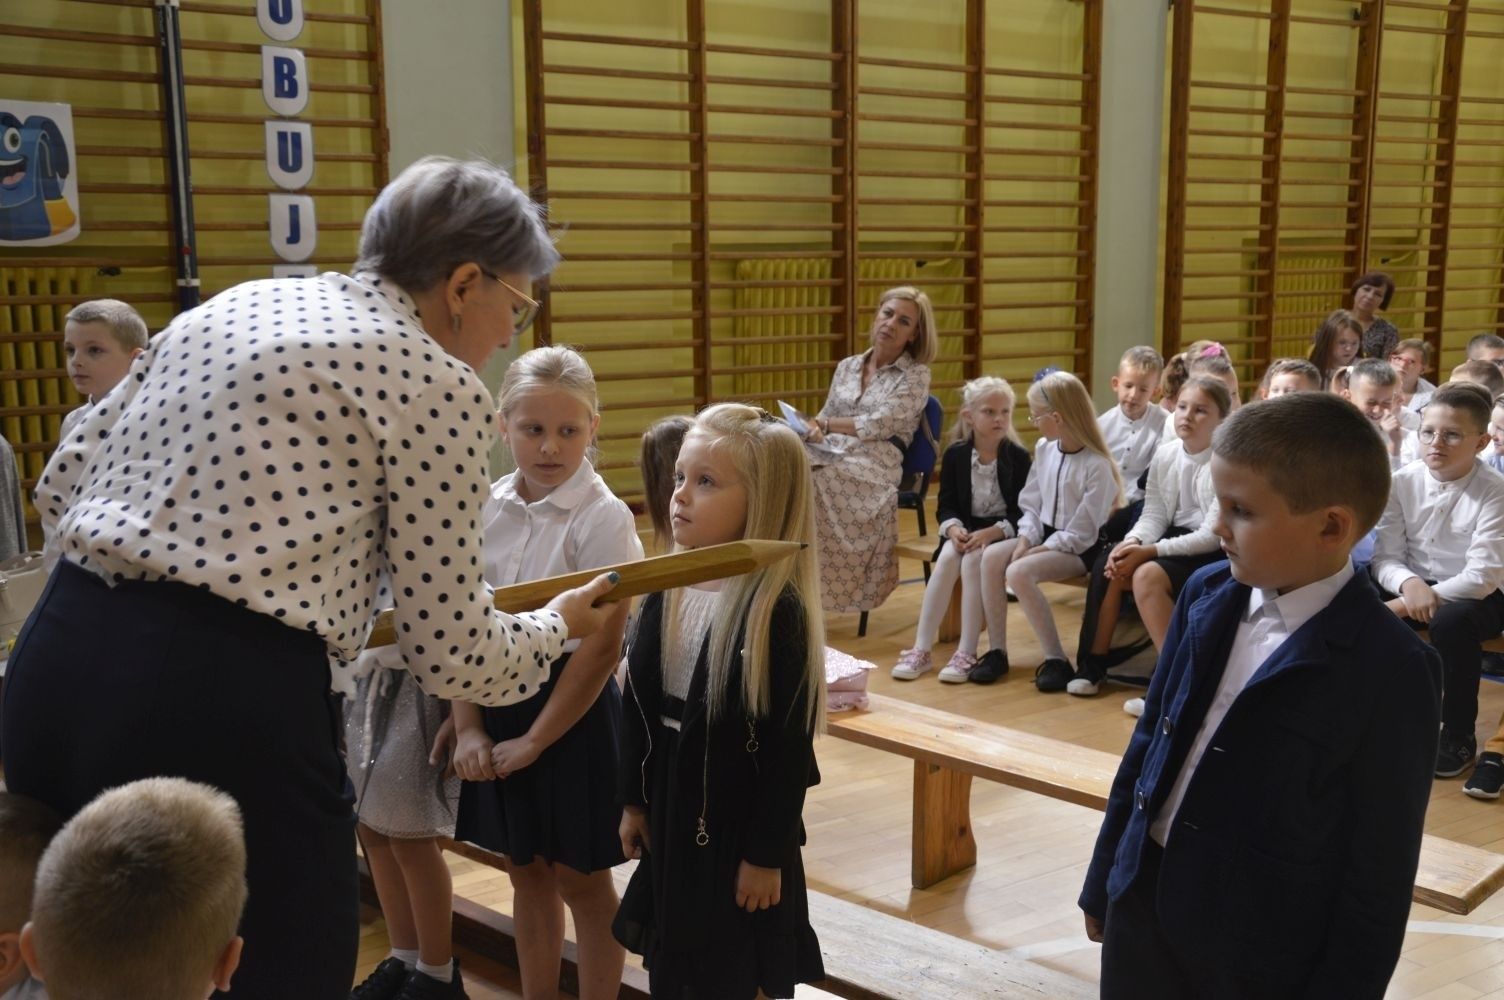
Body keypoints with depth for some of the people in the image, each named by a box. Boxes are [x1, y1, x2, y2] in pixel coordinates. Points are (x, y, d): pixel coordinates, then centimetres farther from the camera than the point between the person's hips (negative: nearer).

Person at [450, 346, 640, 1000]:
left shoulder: (603, 517, -14)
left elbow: (602, 647, -16)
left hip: (570, 708, -5)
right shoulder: (489, 509, 1)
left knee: (581, 881, 9)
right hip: (497, 703, 5)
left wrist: (536, 739, -13)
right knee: (527, 874, 18)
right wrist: (468, 726, -7)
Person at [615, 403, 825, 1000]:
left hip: (739, 822, -6)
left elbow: (789, 749, -19)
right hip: (671, 811, 6)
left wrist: (767, 854, -16)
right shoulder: (668, 591, -1)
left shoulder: (779, 610, -22)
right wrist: (633, 800, 10)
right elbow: (638, 705, 7)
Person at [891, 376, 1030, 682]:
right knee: (947, 558, -27)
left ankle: (966, 653, -26)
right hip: (965, 529, 3)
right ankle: (921, 649, -24)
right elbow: (945, 505, 2)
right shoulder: (955, 454, 0)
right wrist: (954, 528, -20)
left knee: (973, 560, -31)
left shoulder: (1018, 457, -7)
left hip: (1003, 532, -3)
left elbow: (1023, 512, -9)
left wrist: (992, 532, -24)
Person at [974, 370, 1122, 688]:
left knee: (1019, 572, -29)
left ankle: (1056, 660, -18)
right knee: (991, 557, -17)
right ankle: (997, 651, -10)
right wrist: (1024, 541, -8)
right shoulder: (1044, 448, 3)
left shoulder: (1097, 465, -19)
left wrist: (1037, 551, -17)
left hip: (1078, 548, -7)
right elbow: (1031, 504, 9)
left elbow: (1081, 533, -18)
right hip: (1046, 534, 8)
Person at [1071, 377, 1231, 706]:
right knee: (1109, 565, -16)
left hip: (1212, 554, -7)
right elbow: (1153, 515, 3)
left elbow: (1212, 536, -21)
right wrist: (1132, 543, -20)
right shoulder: (1165, 454, 2)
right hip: (1174, 540, 7)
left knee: (1148, 575, -30)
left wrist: (1149, 551, -26)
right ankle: (1093, 664, -3)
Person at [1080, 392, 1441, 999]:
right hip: (1144, 903, 5)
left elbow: (1379, 870, -14)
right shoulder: (1207, 594, -2)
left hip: (1259, 950, -5)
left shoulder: (1390, 672, -19)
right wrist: (1104, 880, 11)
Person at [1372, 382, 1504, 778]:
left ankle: (1459, 737, -13)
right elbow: (1386, 557, -6)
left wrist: (1419, 601, -28)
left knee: (1450, 622, -36)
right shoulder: (1403, 482, -5)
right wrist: (1408, 584, -29)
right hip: (1414, 584, 4)